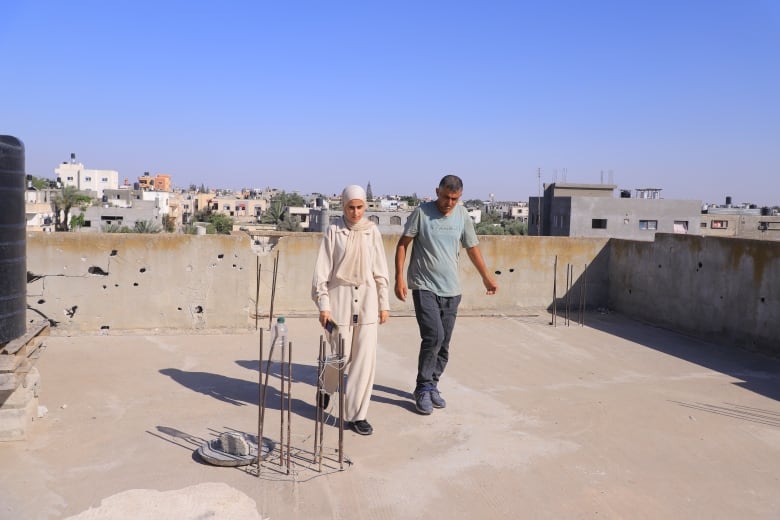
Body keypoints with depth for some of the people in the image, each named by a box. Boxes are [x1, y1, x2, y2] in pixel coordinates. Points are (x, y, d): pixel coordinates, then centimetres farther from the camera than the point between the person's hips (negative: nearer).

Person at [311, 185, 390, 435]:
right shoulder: (333, 231, -2)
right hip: (340, 296, -2)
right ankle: (326, 386, 39)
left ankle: (357, 414, 11)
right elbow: (322, 271, -2)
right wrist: (323, 305, -7)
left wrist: (384, 303, 7)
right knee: (341, 356, 5)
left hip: (367, 298, 2)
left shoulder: (372, 231, 5)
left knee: (365, 358, 0)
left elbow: (381, 271, 8)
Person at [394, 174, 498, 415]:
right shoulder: (422, 212, -6)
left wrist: (486, 276, 22)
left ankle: (432, 385, 24)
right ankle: (423, 389, 0)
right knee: (434, 336, -15)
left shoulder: (462, 215, 5)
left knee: (443, 343, 7)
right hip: (424, 287, -4)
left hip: (451, 290, 4)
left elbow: (472, 247, 17)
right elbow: (402, 244, -3)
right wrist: (399, 277, -10)